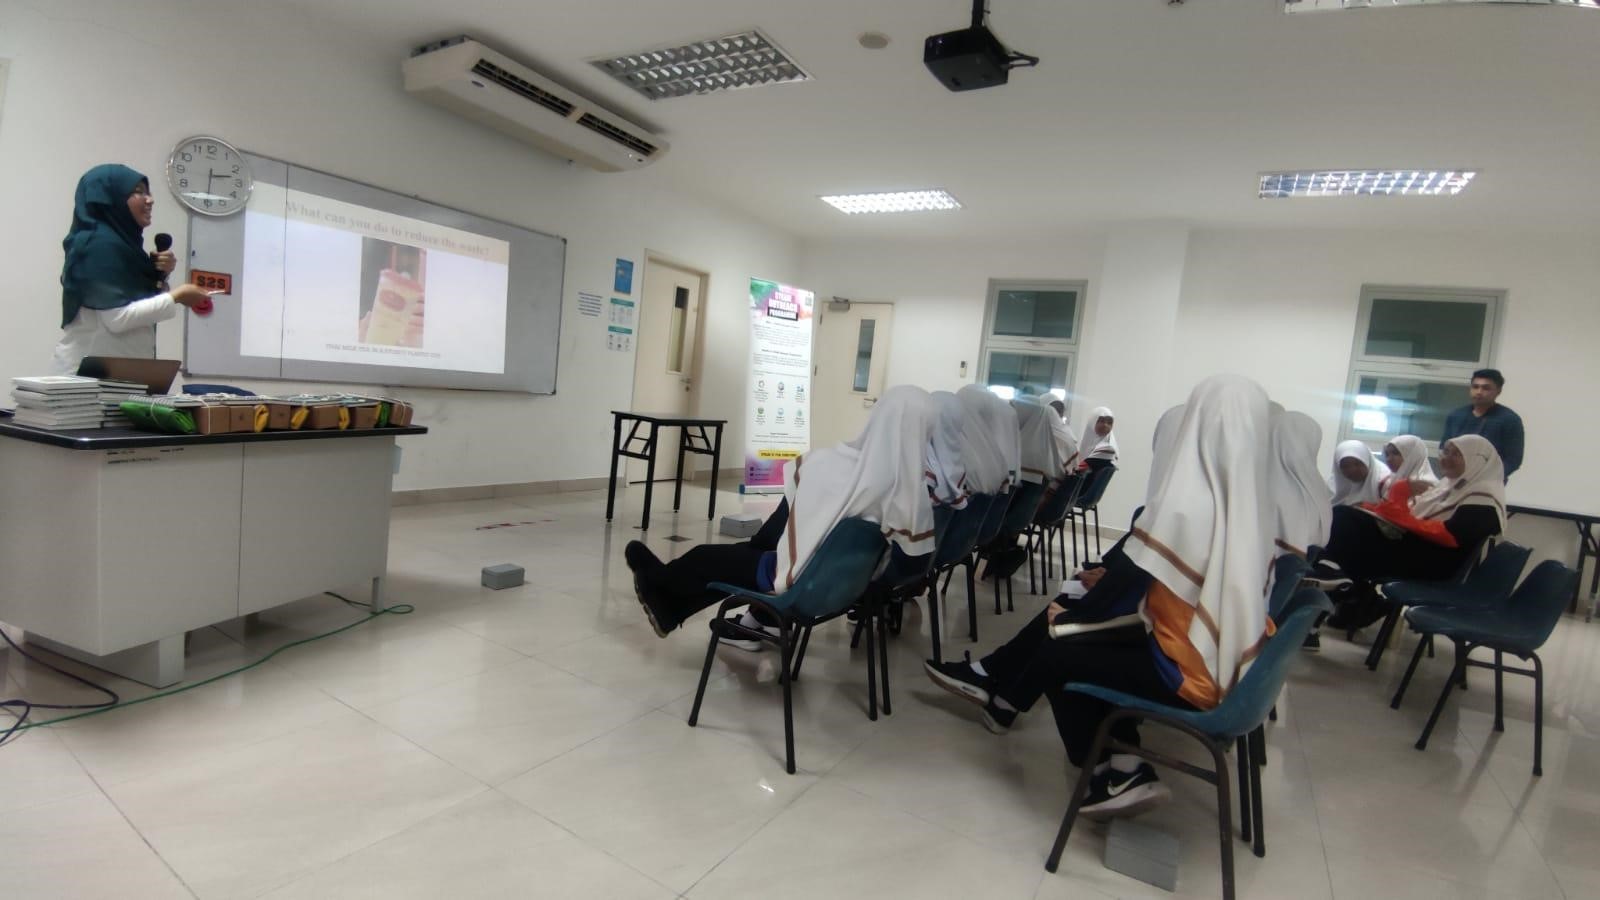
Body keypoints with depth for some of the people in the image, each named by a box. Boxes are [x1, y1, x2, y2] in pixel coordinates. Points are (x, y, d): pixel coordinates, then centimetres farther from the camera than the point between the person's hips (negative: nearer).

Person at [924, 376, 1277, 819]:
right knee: (1066, 614, 13)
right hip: (1227, 657, 7)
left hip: (1191, 672, -7)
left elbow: (1125, 585, -16)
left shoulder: (1186, 503, -24)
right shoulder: (1250, 497, 0)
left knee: (1055, 649, 6)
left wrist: (1067, 614, 1)